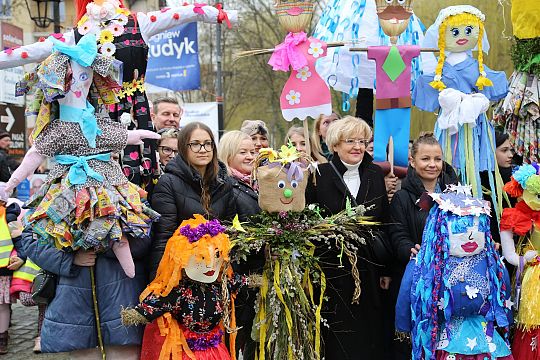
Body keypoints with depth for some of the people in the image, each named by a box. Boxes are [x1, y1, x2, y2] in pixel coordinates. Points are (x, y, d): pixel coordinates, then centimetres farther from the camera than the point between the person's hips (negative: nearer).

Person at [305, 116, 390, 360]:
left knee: (369, 335, 8)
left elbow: (384, 226, 10)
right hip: (332, 271, -3)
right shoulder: (320, 176, -4)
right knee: (337, 338, 2)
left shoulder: (375, 175, 8)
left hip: (368, 271, 3)